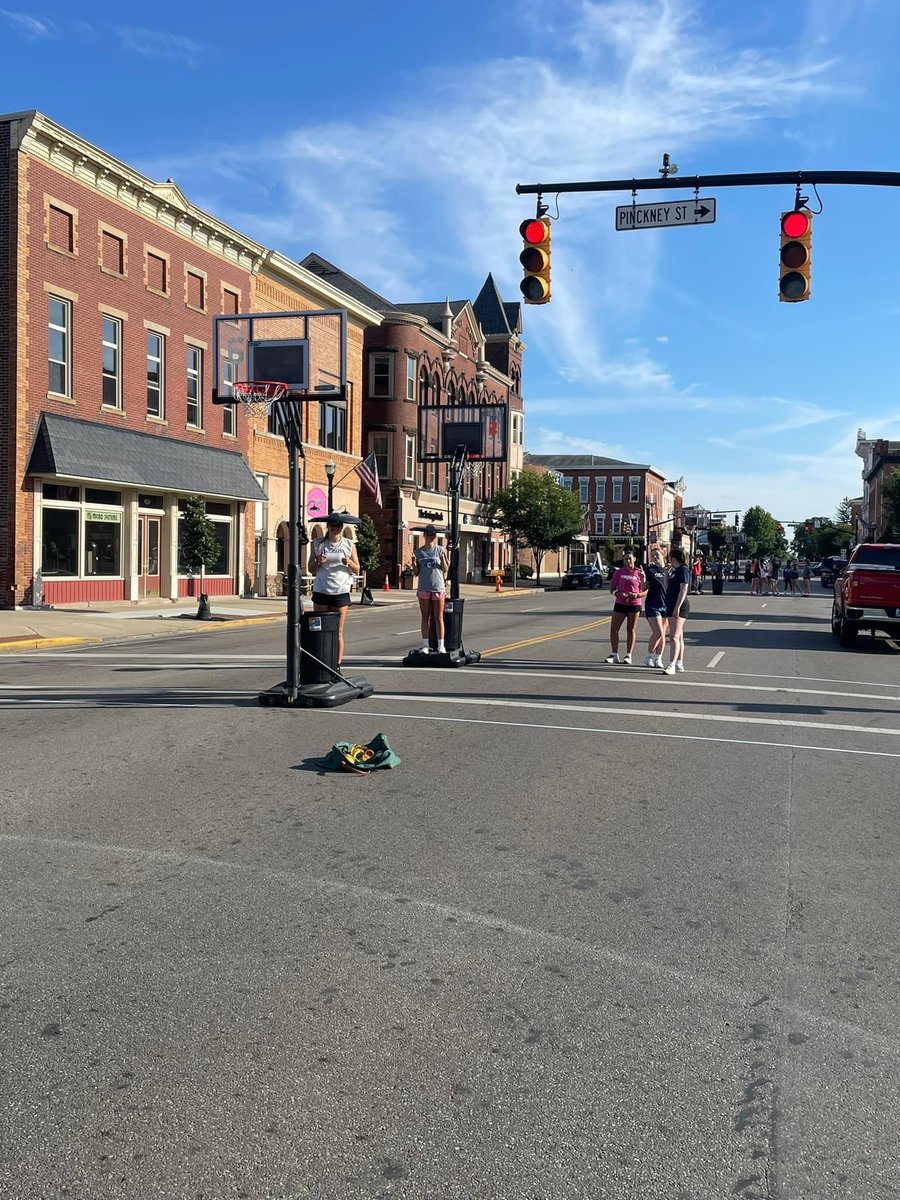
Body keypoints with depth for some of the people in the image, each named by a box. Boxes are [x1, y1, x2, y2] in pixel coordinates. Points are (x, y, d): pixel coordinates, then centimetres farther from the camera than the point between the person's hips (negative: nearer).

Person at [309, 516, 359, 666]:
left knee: (338, 631, -1)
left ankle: (338, 664, 1)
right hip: (321, 590, 1)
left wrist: (349, 562, -11)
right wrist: (318, 562, -9)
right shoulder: (318, 544, 9)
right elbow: (311, 569, 11)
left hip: (340, 592, 0)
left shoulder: (349, 545, 9)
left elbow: (357, 570, 10)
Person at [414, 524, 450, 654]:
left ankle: (441, 645, 4)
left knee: (439, 618, 1)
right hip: (423, 588, 2)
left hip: (438, 587, -1)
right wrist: (413, 564, -9)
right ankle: (425, 645, 9)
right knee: (425, 618, 5)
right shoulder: (419, 551, 7)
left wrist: (443, 559, -13)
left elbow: (446, 570, 4)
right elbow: (417, 571, 10)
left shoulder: (440, 550, 3)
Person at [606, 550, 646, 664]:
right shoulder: (619, 572, 4)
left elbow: (645, 591, 2)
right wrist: (618, 593, -15)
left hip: (634, 605, -2)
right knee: (613, 629, 0)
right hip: (620, 604, 2)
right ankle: (615, 655, 10)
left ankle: (628, 655, 12)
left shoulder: (640, 573, -1)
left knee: (631, 630, 5)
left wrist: (637, 595, -17)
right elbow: (612, 588, 6)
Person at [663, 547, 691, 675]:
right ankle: (679, 664, 21)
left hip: (679, 606, -10)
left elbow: (683, 590, -20)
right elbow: (668, 588, 22)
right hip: (672, 606, 10)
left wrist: (677, 608, -24)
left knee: (674, 637, -16)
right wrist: (668, 572, 17)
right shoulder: (675, 571, 16)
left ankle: (672, 665, -22)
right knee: (678, 636, 14)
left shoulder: (683, 570, -12)